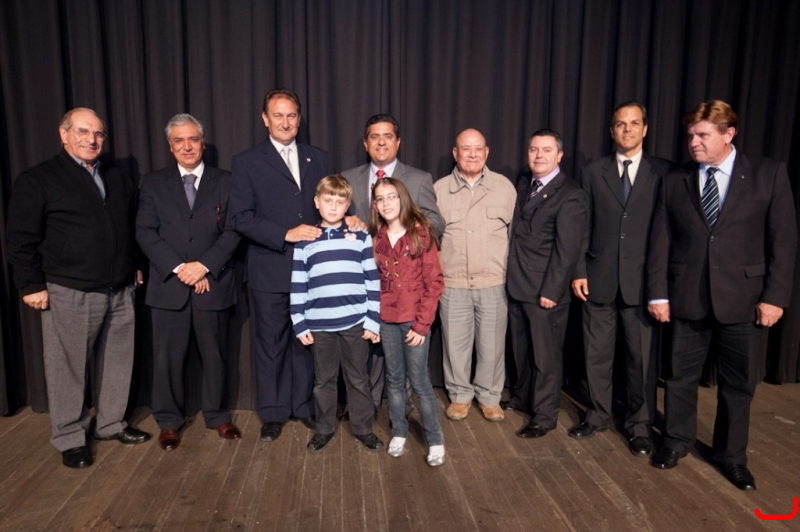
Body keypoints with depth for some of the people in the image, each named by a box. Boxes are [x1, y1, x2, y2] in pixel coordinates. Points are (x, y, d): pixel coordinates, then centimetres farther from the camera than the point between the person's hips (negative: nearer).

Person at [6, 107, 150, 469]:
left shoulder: (118, 180, 14)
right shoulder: (37, 180, -2)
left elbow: (133, 228, 22)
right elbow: (21, 238, -5)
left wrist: (135, 266, 15)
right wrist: (32, 284, -9)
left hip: (120, 291, 5)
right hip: (69, 293, -5)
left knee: (116, 362, 12)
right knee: (68, 368, 5)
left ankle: (111, 424, 28)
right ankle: (70, 438, 20)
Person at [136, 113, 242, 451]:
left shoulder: (224, 182, 6)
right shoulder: (153, 183, 8)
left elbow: (233, 230, -3)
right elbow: (145, 233, -1)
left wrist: (204, 265, -14)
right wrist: (179, 267, -12)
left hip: (213, 284, 0)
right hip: (168, 284, 1)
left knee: (214, 354, 10)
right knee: (168, 357, 7)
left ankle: (217, 416, 26)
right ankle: (169, 421, 23)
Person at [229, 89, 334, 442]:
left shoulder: (319, 159, 12)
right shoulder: (246, 162, 2)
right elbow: (240, 217, -7)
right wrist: (287, 234, -18)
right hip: (270, 270, -2)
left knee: (306, 340, 11)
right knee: (270, 343, 8)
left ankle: (304, 405, 28)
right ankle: (272, 413, 24)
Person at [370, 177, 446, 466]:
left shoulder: (420, 233, -9)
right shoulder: (377, 237, 4)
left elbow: (434, 282, -10)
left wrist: (421, 323, -13)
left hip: (415, 319, -4)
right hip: (386, 319, 4)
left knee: (419, 381, 1)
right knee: (394, 379, 14)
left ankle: (435, 441, 16)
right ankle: (399, 433, 29)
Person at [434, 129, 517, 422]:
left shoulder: (504, 186, 3)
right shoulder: (439, 188, 4)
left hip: (494, 283, 0)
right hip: (452, 284, 0)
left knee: (492, 345, 8)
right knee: (455, 344, 9)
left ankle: (490, 397, 28)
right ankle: (460, 395, 28)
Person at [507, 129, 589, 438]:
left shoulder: (570, 196, -11)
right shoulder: (522, 187, 13)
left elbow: (567, 250, -16)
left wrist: (550, 292, -18)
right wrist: (510, 278, 6)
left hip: (544, 291, -7)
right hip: (516, 286, 7)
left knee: (546, 355, 6)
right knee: (521, 349, 19)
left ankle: (544, 416, 20)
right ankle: (523, 395, 39)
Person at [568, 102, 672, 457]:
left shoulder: (663, 172, 4)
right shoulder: (592, 173, 7)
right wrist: (579, 272, -2)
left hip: (643, 281, -1)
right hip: (599, 280, 1)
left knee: (643, 358, 6)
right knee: (597, 354, 10)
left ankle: (639, 426, 23)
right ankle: (598, 416, 28)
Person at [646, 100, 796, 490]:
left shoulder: (768, 173, -1)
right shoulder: (674, 181, 4)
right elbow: (660, 242, 2)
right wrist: (658, 294, -3)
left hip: (744, 298, -1)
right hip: (687, 298, 1)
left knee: (738, 383, 12)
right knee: (681, 376, 12)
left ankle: (731, 455, 30)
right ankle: (677, 440, 32)